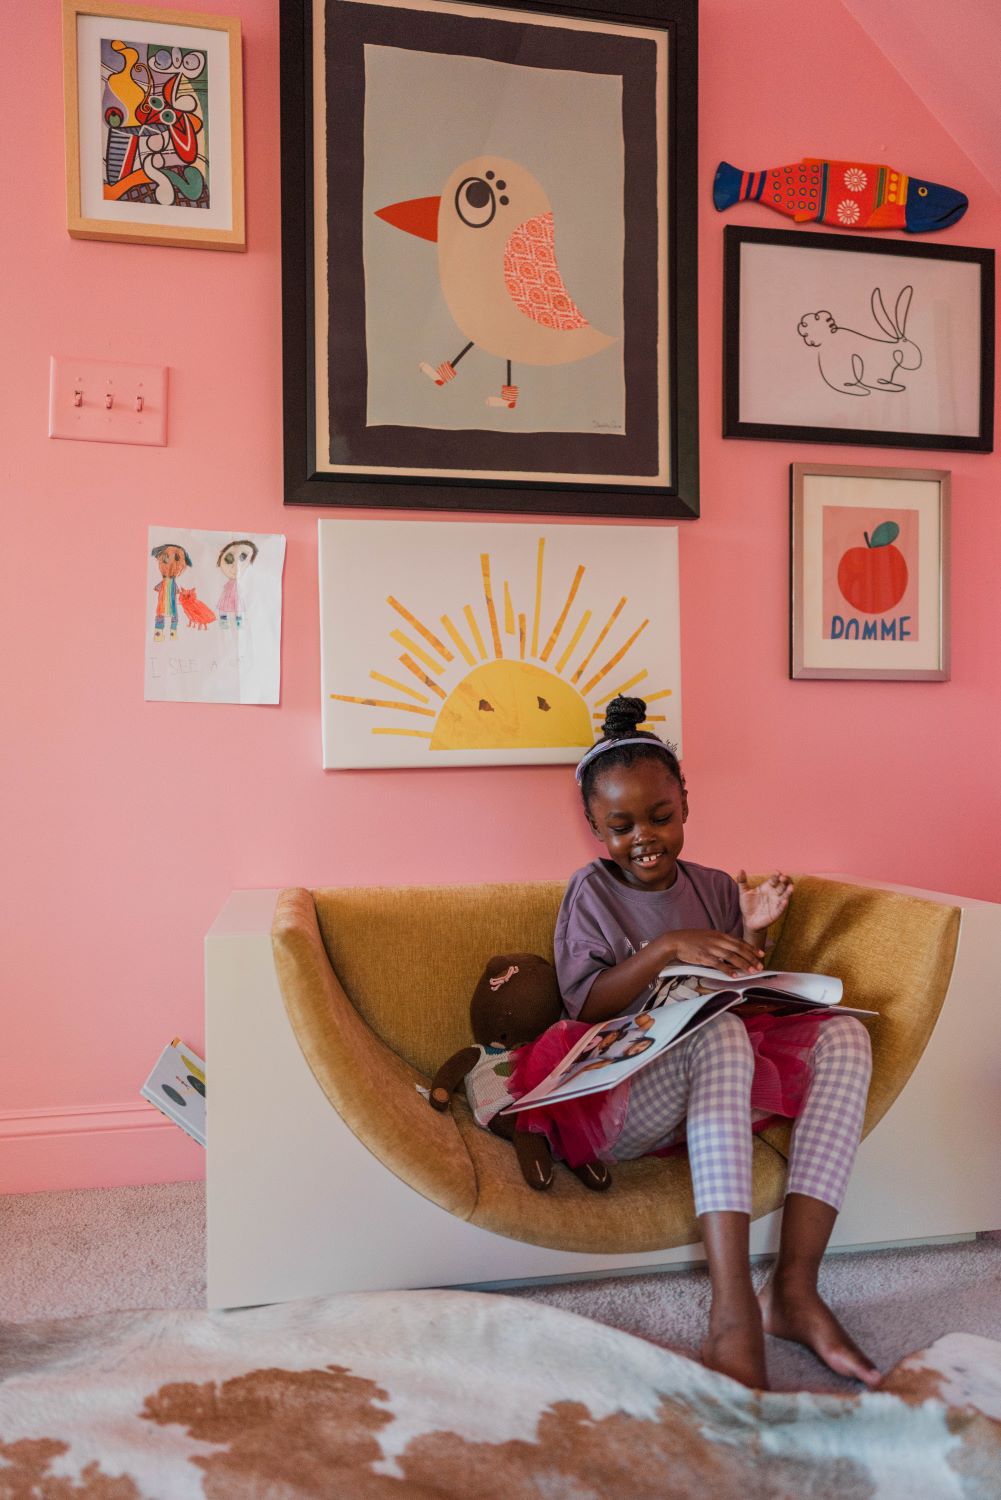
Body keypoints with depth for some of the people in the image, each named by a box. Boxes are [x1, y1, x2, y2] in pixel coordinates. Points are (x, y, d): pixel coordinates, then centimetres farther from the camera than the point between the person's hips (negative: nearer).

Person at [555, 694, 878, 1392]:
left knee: (844, 1033, -19)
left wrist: (754, 935, -5)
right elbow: (585, 1005, -7)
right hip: (624, 1107, -4)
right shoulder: (592, 891, 3)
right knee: (718, 1029, -35)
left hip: (715, 1095, 5)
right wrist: (666, 950, -20)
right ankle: (734, 1305, -43)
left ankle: (795, 1283, -26)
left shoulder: (716, 888, 12)